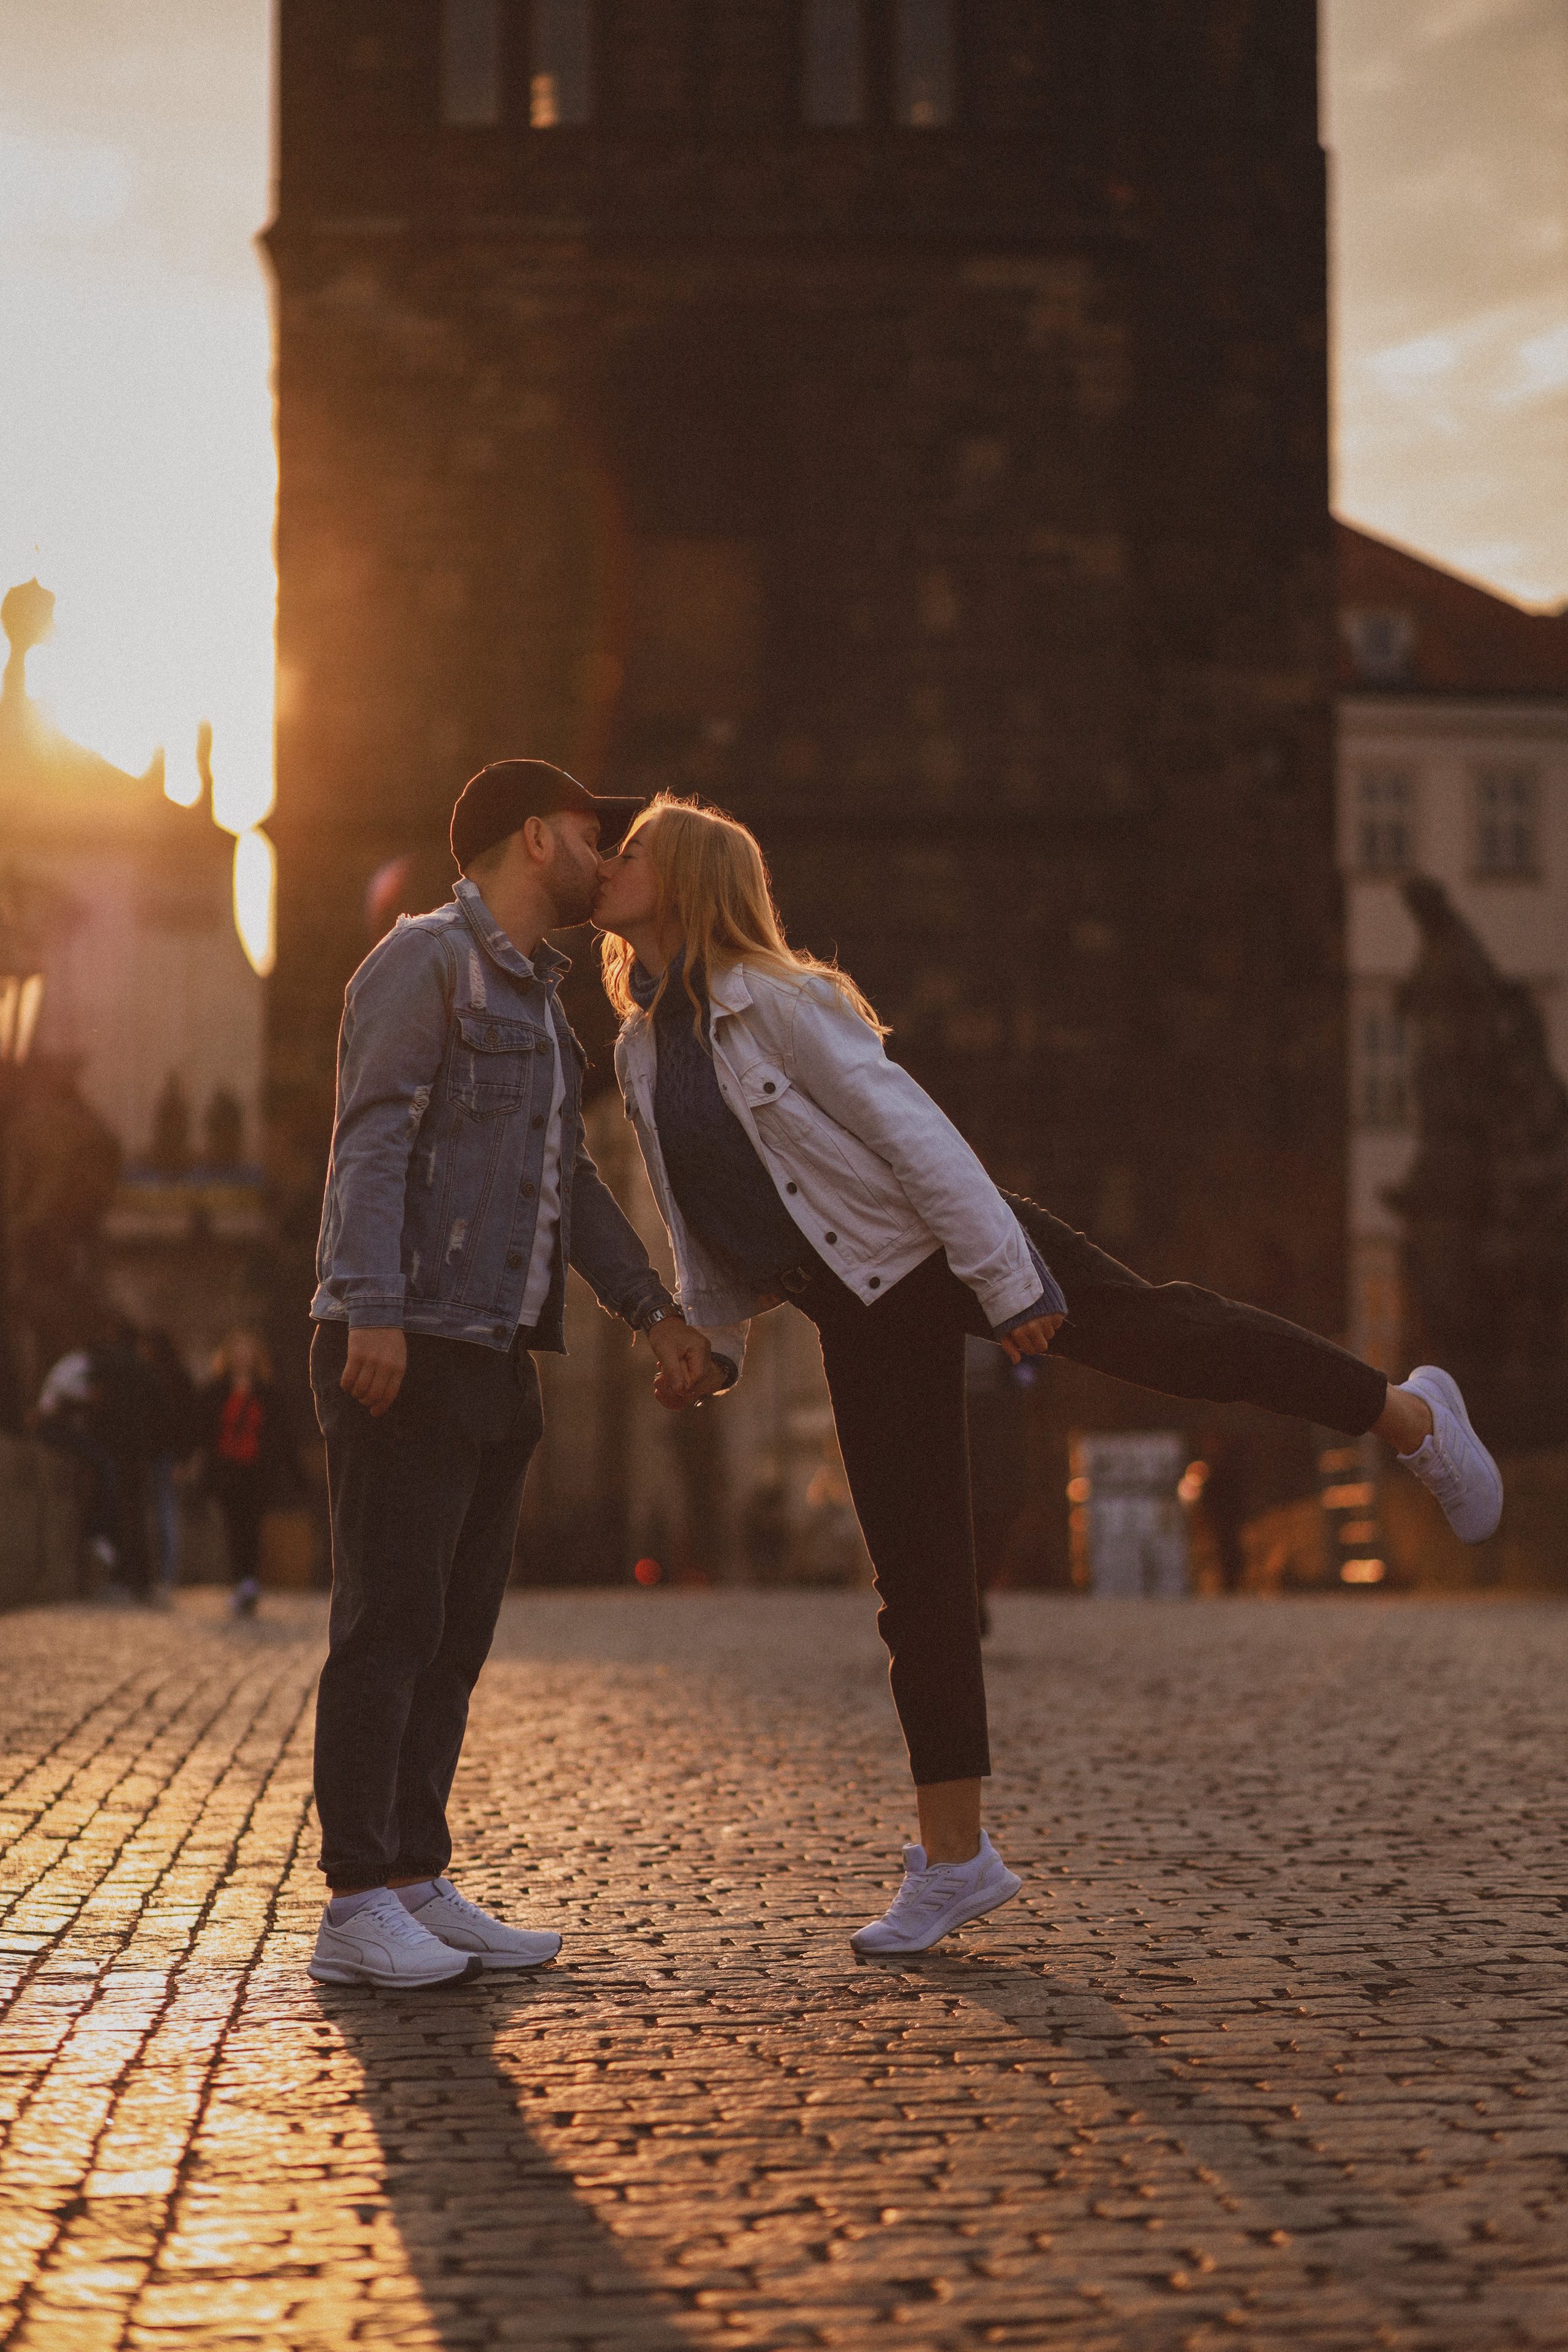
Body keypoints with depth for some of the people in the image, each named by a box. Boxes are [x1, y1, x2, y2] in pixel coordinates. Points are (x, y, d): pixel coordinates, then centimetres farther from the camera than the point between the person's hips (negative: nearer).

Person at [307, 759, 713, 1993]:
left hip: (495, 1363, 9)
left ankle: (419, 1885, 11)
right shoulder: (424, 958, -5)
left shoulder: (539, 1000, 23)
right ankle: (357, 1911, -8)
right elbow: (373, 1138, -14)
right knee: (389, 1627, -9)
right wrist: (375, 1312, -24)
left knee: (457, 1634, 7)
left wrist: (654, 1309, 17)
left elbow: (570, 1180, 25)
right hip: (406, 1356, -9)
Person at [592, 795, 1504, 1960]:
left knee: (1155, 1332, -15)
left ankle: (1407, 1414, 11)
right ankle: (954, 1858, 8)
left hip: (942, 1242, -6)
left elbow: (908, 1128, -17)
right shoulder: (643, 1054, 10)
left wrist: (1008, 1285, -20)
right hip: (869, 1319, 6)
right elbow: (704, 1224, 20)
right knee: (917, 1578, 4)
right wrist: (711, 1344, 8)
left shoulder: (773, 999, -12)